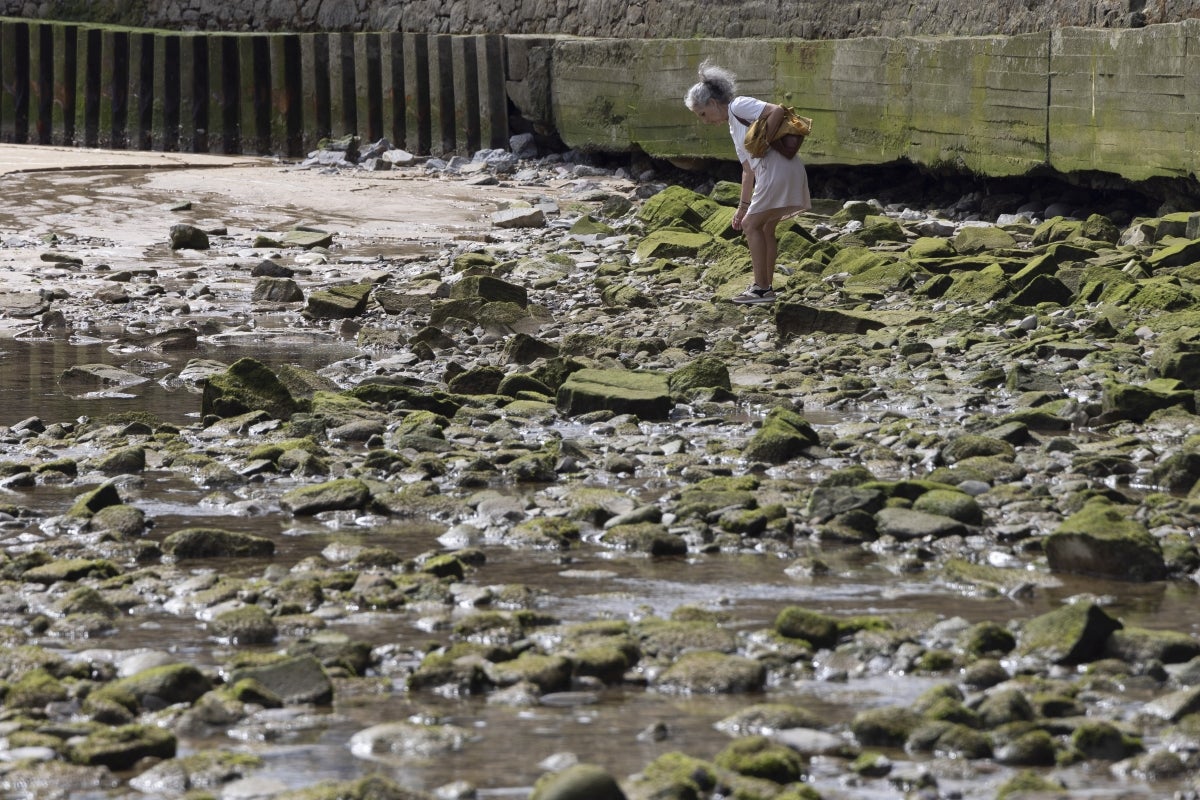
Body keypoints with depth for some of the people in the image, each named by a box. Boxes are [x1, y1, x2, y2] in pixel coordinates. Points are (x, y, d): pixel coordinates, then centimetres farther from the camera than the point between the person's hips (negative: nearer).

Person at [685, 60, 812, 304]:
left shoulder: (739, 106, -3)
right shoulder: (733, 128, 25)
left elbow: (777, 111, -17)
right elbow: (748, 170, 24)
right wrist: (743, 206, 22)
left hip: (778, 167, -10)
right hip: (769, 171, 10)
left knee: (752, 225, -5)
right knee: (766, 229, 15)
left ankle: (761, 288, -4)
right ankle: (767, 286, 18)